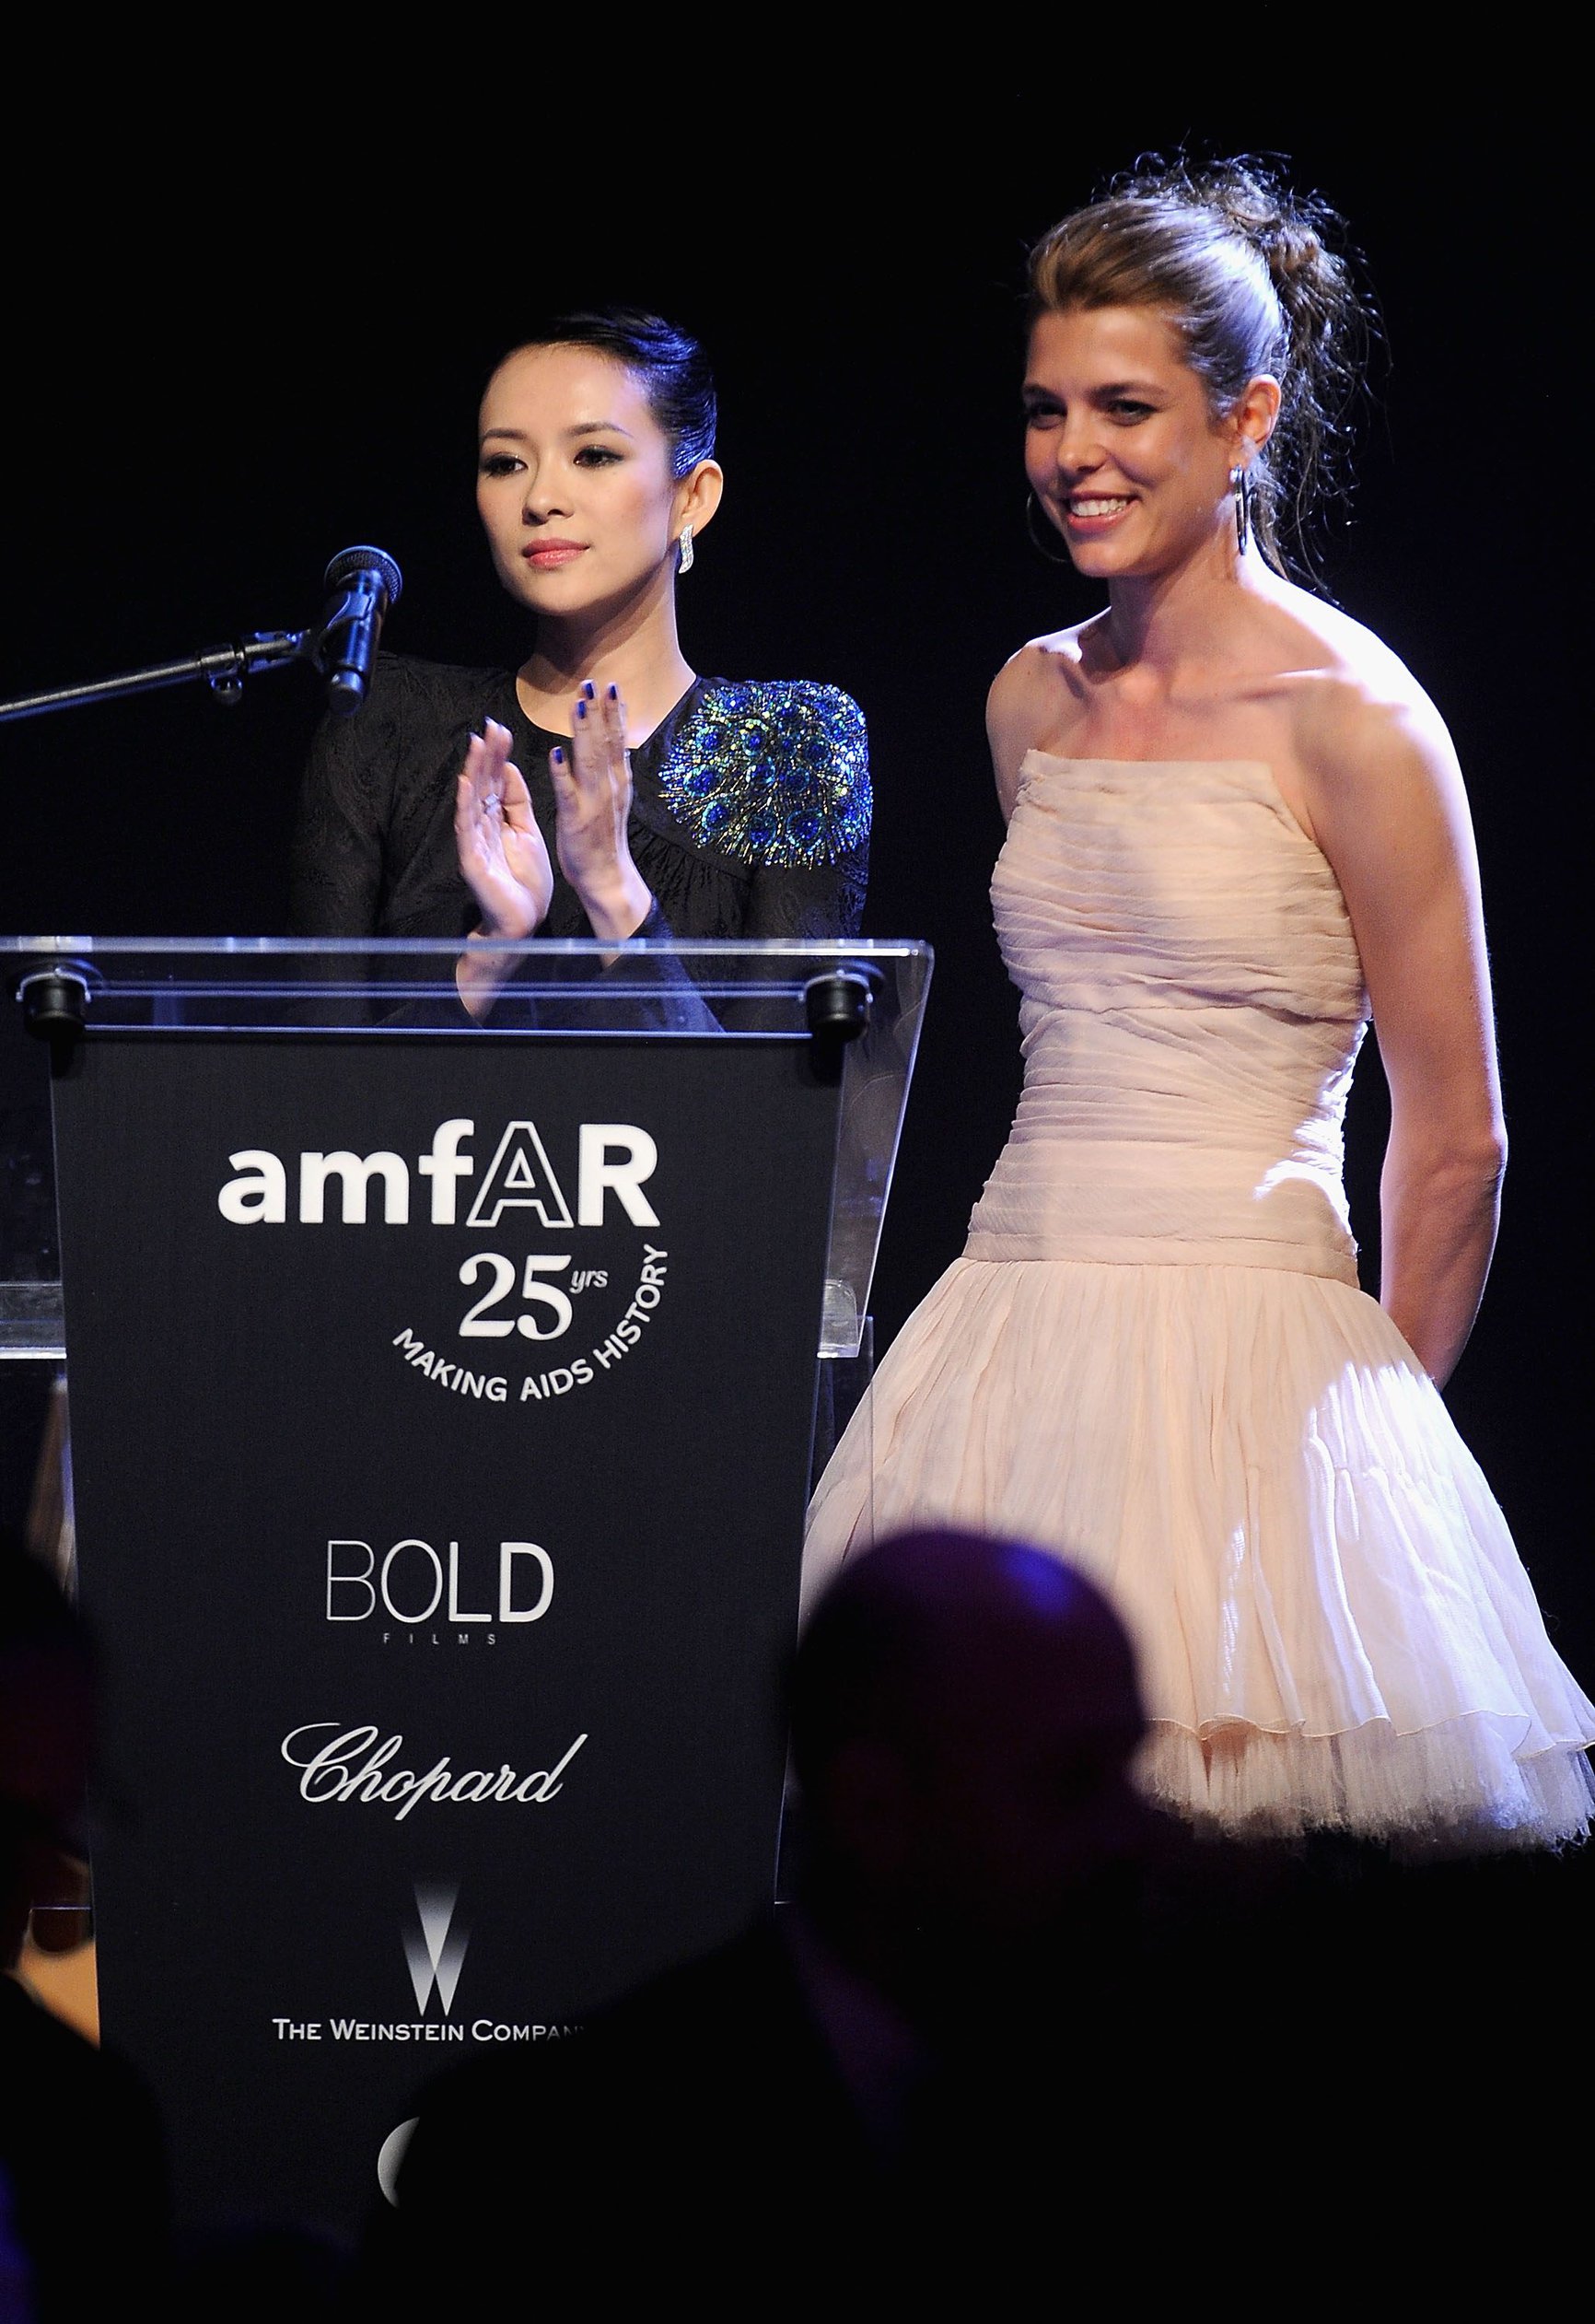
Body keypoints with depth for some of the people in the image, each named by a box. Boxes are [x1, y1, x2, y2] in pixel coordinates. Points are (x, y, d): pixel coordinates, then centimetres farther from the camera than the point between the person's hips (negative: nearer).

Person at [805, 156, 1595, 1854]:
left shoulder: (1350, 721, -7)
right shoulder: (1034, 702, 12)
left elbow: (1454, 1143, -3)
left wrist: (1361, 1422, 5)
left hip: (1244, 1353, -6)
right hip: (1017, 1320, 6)